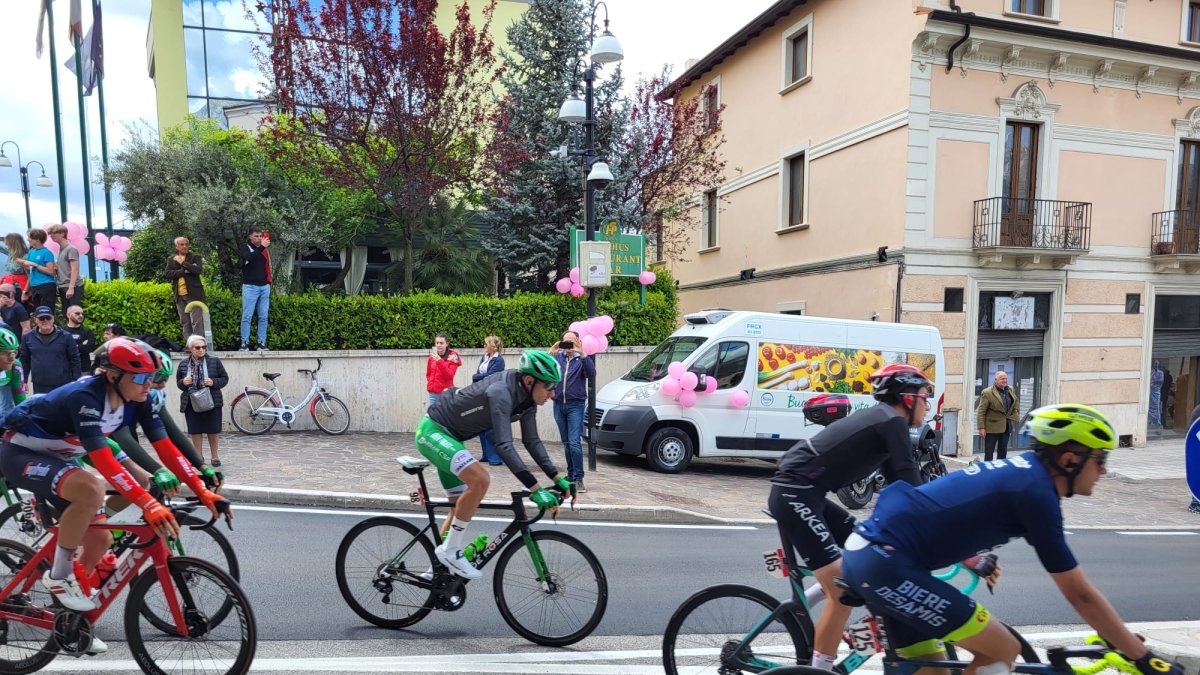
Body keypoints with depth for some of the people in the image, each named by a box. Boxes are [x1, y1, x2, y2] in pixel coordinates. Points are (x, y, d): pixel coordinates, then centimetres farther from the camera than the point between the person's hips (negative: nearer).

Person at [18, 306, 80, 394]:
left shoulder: (66, 337, -5)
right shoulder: (28, 338, 2)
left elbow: (74, 360, -3)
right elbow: (24, 360, 9)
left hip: (63, 386, -2)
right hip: (39, 387, 3)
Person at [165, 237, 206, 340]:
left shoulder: (195, 257, 4)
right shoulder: (171, 259, 13)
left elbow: (199, 270, -14)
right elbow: (167, 273, -1)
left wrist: (182, 262, -11)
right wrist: (184, 271, -10)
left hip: (193, 294, -4)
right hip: (179, 295, 4)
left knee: (196, 322, -9)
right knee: (185, 323, 8)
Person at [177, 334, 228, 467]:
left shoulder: (214, 361, -2)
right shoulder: (183, 364, 3)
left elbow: (225, 378, 2)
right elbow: (178, 383, 14)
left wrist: (214, 382, -17)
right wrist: (183, 383, -9)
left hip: (211, 402, -1)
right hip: (191, 403, 1)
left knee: (213, 431, 6)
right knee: (195, 431, 7)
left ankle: (215, 456, 22)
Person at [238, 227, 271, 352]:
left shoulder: (264, 249, 14)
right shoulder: (245, 247, 1)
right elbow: (249, 257, -21)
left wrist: (268, 280, 6)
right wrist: (261, 247, -28)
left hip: (264, 287, 4)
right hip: (250, 286, -4)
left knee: (263, 317, 3)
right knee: (246, 316, -5)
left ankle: (262, 343, 8)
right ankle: (244, 343, -2)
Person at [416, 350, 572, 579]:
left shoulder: (527, 399, -4)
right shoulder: (501, 391, -31)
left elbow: (531, 441, 4)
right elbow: (504, 446, -38)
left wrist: (558, 478, -4)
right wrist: (535, 488, -41)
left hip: (450, 436, 10)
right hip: (432, 431, -10)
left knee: (461, 506, 13)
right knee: (480, 479, -28)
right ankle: (450, 549, -12)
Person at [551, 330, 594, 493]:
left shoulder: (582, 359, 2)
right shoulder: (557, 357, 9)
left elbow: (591, 375, -16)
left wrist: (582, 354, -25)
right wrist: (550, 354, -16)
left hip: (575, 405, -4)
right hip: (559, 405, 4)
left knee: (574, 442, -13)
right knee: (566, 443, 11)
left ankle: (578, 479, -11)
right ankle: (571, 475, 20)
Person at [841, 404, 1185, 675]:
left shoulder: (1019, 470, 16)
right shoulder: (1036, 490, -10)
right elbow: (1080, 595, -5)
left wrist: (977, 561, 50)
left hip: (865, 551, 9)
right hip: (885, 562, -9)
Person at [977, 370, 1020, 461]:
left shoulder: (1010, 390, 7)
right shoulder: (987, 392, -14)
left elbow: (1016, 401, 28)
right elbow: (981, 412, -15)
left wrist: (1016, 413, 12)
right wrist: (981, 428, -20)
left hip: (1006, 426, 7)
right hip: (992, 428, -7)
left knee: (1003, 451, 15)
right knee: (989, 452, -1)